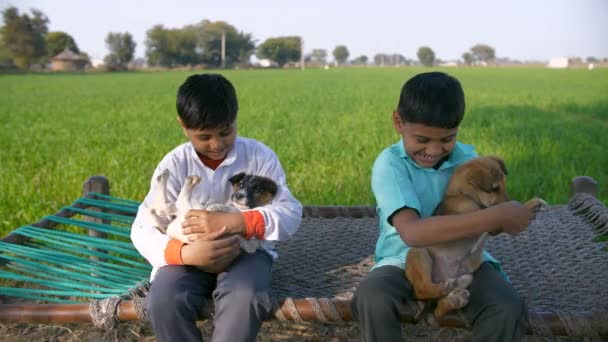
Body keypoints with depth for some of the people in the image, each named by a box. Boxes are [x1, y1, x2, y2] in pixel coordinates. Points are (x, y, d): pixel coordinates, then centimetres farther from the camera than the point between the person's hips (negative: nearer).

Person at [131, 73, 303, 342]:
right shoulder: (174, 164, -6)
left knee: (244, 298, -34)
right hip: (191, 255, 1)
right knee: (163, 301, -29)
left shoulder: (259, 156, -7)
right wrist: (186, 254, -31)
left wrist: (233, 222, -30)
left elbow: (290, 213, -13)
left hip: (246, 251, -1)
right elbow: (142, 229, -10)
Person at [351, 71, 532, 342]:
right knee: (371, 298, -34)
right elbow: (412, 233, -32)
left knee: (508, 308, -24)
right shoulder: (390, 164, -17)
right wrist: (497, 216, -33)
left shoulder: (468, 158, -1)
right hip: (405, 261, -3)